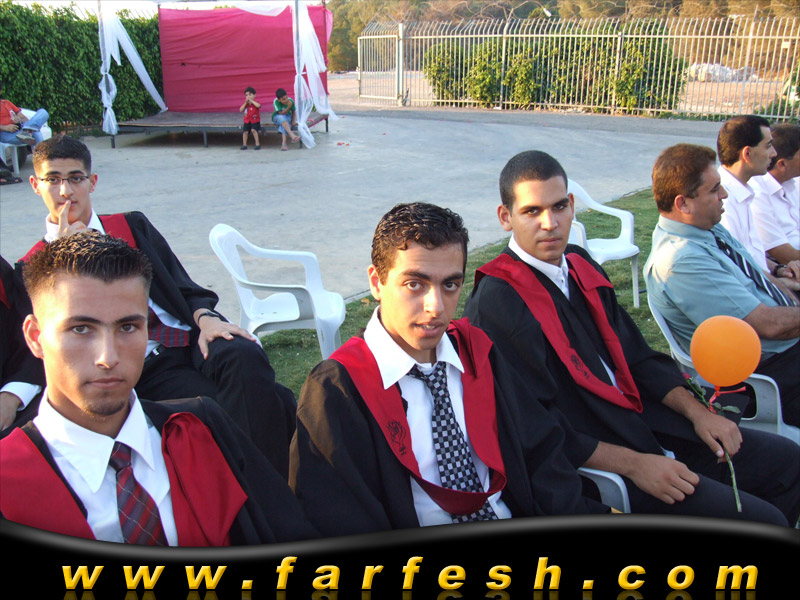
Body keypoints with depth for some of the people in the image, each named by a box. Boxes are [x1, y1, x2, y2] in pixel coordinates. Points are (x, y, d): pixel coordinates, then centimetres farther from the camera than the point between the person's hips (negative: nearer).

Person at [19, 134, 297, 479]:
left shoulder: (132, 226, 20)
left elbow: (182, 285, 12)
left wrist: (206, 318, -10)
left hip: (188, 337, 4)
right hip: (140, 370, -3)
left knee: (244, 358, -33)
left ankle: (278, 481, -25)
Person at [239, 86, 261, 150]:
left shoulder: (256, 102, -6)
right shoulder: (245, 104, 7)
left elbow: (258, 106, -30)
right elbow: (241, 110, -4)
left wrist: (251, 101, -24)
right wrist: (245, 103, -12)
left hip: (255, 120, -4)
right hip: (247, 121, 4)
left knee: (253, 130, -25)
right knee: (245, 131, -9)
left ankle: (257, 144, -17)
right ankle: (244, 145, 5)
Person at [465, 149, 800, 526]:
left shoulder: (578, 263, 8)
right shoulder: (494, 303, -19)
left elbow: (634, 354, 13)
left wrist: (696, 411, 2)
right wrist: (633, 464, -20)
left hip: (645, 423, 9)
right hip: (589, 462, -8)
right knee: (761, 520, -14)